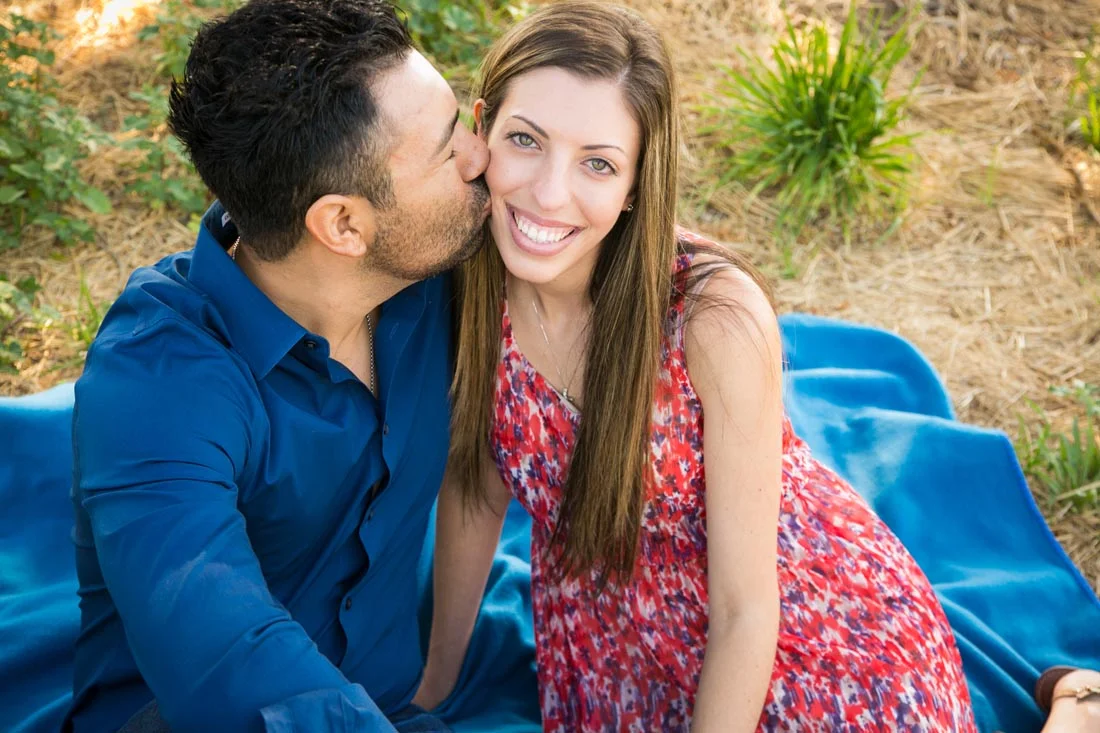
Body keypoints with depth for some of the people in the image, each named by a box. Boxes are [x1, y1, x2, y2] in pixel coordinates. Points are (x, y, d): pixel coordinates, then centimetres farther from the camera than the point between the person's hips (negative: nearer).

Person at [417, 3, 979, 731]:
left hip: (819, 635, -3)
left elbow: (745, 612, -23)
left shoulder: (717, 319, -33)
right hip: (614, 649, 4)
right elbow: (474, 485, -3)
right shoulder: (471, 281, -20)